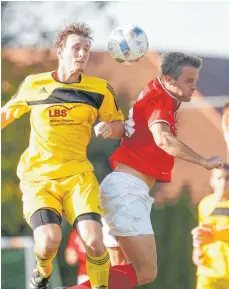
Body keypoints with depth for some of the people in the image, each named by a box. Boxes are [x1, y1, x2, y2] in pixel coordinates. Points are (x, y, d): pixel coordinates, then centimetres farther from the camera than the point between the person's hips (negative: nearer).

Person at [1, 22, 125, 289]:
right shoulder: (33, 85, 2)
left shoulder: (100, 89, 2)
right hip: (38, 177, -1)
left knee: (94, 240, -23)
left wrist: (110, 128, -10)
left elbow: (119, 126, 12)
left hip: (77, 175, 1)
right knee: (49, 240, -24)